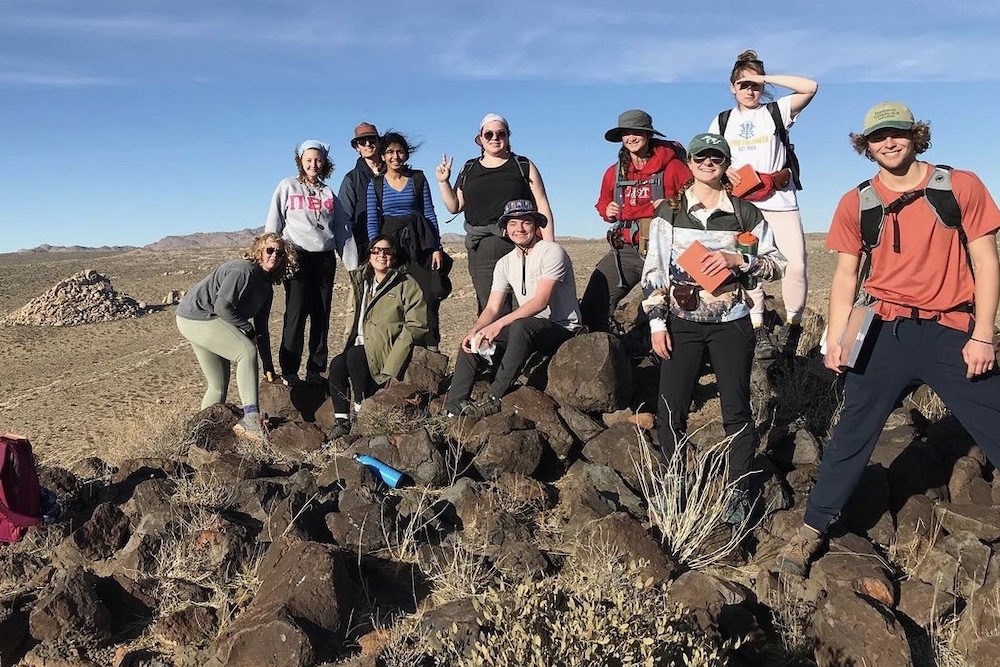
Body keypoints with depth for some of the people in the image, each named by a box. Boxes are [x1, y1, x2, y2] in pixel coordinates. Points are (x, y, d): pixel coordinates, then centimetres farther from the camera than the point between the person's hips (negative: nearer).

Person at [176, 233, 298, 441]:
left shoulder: (266, 288, 10)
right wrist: (248, 329, -13)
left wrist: (269, 368, 6)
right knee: (247, 351, -25)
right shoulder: (244, 271, -19)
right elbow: (222, 306, -26)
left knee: (219, 386, 9)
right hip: (195, 317, -10)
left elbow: (261, 330, 10)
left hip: (212, 321, 10)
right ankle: (251, 417, -29)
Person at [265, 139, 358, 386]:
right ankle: (289, 372, -4)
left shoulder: (329, 193, 16)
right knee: (296, 314, -9)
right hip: (297, 256, -3)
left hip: (325, 258, 4)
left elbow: (343, 229, 14)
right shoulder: (287, 187, 7)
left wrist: (353, 265, 7)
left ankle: (315, 370, 9)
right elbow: (273, 224, 4)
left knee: (321, 316, 3)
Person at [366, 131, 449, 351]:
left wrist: (437, 248, -1)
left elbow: (429, 213, 6)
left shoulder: (418, 178, 8)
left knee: (428, 294, -10)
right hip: (390, 241, 0)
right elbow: (372, 221, 4)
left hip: (419, 243, 0)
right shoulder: (376, 184, 8)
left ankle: (430, 347, -6)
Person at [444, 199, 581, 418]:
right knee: (471, 343, -8)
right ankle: (453, 409, -11)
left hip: (562, 328, -7)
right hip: (527, 330, 7)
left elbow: (541, 301, -23)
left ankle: (494, 399, -30)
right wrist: (474, 331, -19)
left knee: (520, 326, -37)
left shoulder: (552, 252, -11)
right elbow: (492, 308, 3)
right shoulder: (505, 264, 9)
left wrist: (499, 324, -32)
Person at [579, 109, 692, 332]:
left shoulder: (672, 167, -3)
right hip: (624, 250, 4)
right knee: (591, 308, -3)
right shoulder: (614, 173, 12)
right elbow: (603, 203, 28)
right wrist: (607, 211, 6)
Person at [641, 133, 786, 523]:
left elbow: (778, 264, 5)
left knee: (736, 412, 3)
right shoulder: (668, 212, 5)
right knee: (670, 413, 0)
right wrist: (657, 322, -3)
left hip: (731, 324, 0)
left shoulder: (745, 213, 4)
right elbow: (653, 271, 4)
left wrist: (737, 260, -13)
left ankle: (740, 493, 17)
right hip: (681, 324, 1)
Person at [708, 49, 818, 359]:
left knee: (795, 264, -11)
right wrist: (725, 170, -8)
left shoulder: (775, 112, 9)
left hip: (780, 200, -1)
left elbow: (810, 87, -4)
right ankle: (759, 330, 0)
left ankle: (793, 327, 1)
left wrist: (766, 78, -4)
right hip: (741, 202, 2)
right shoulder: (722, 121, 16)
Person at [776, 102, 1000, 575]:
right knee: (852, 435, 5)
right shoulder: (856, 203, 6)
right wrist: (835, 339, -3)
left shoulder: (961, 186, 3)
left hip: (951, 332, 0)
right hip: (886, 332, 1)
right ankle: (812, 529, 16)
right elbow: (846, 275, 7)